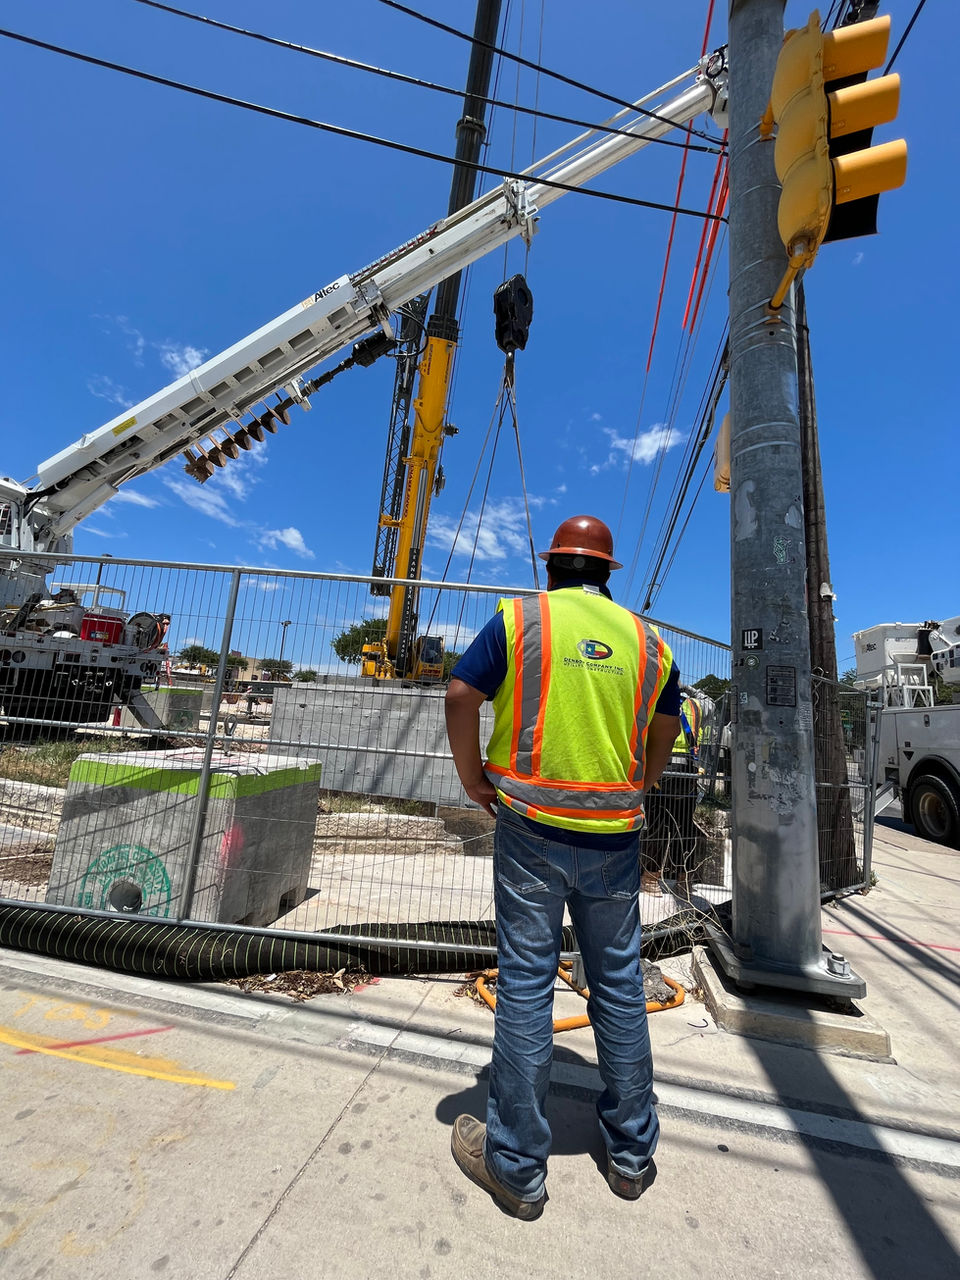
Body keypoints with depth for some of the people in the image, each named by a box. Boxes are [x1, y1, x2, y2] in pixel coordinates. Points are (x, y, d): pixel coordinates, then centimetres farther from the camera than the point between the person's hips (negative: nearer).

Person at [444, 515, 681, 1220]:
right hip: (615, 835, 4)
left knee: (526, 984, 10)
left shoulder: (519, 618, -3)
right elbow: (665, 731, 15)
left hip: (532, 827, -3)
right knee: (620, 984, 18)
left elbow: (461, 696, -9)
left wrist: (477, 784, 1)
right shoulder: (645, 639, 8)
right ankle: (633, 1154, 38)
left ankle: (516, 1167, 27)